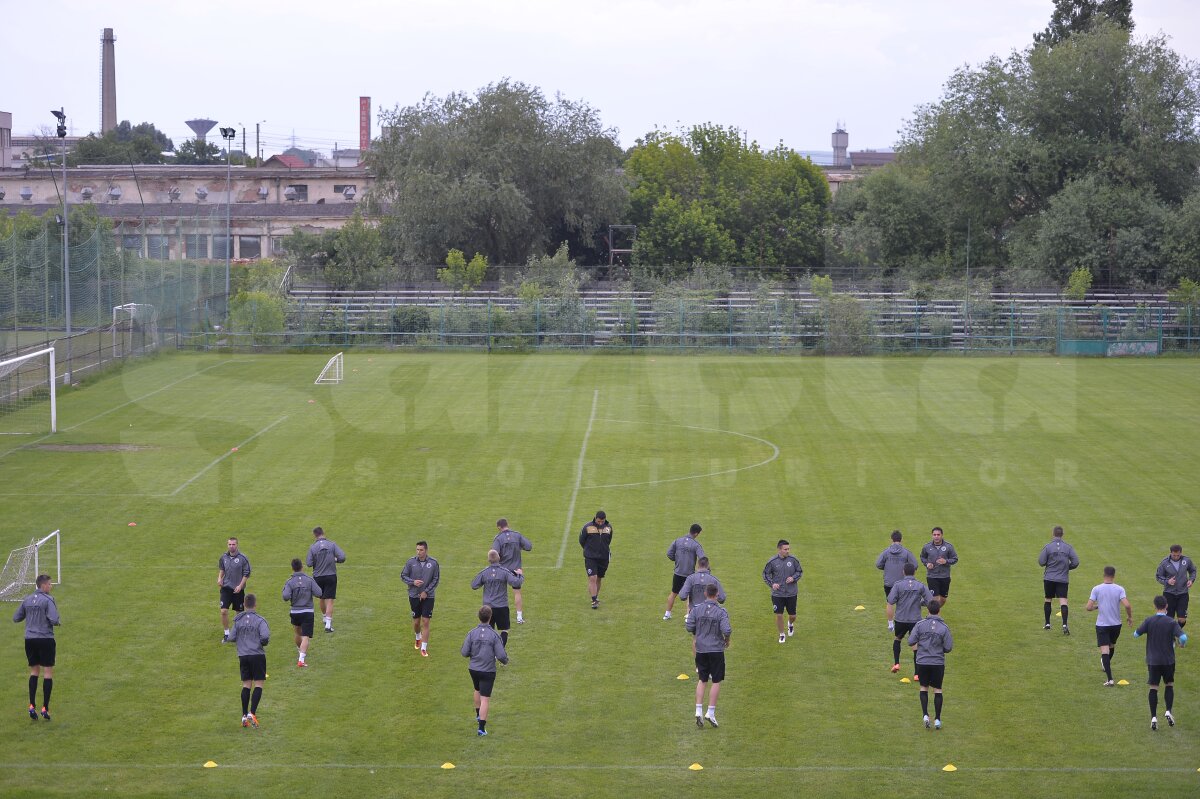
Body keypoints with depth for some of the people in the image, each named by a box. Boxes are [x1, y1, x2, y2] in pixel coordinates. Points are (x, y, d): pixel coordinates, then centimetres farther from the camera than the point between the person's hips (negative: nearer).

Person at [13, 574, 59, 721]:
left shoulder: (27, 600, 8)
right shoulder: (48, 600, -11)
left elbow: (16, 618, 13)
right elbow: (54, 620, -20)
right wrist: (59, 622, 2)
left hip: (29, 639, 5)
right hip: (45, 639, -5)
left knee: (34, 671, 16)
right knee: (48, 672, 3)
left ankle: (32, 706, 6)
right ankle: (45, 708, -1)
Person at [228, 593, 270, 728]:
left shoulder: (238, 620, 5)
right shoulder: (259, 620, -8)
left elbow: (231, 638, 4)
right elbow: (265, 636, -21)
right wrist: (264, 643, 0)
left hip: (243, 656, 4)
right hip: (257, 655, -4)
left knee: (246, 685, 10)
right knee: (258, 684, 0)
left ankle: (244, 716, 7)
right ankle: (252, 713, -14)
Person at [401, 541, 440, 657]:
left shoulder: (433, 563, -6)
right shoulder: (411, 562, -4)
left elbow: (436, 579, -1)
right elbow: (403, 575, 2)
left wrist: (426, 592, -10)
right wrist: (413, 582, -16)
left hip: (428, 596, -1)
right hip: (414, 596, 1)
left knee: (425, 622, -6)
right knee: (416, 621, 11)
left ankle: (424, 648, -2)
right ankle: (418, 638, 43)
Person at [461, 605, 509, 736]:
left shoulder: (472, 633, -9)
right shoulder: (494, 635, -16)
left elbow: (464, 653, -8)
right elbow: (501, 655, -16)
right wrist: (505, 660, 7)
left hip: (473, 669, 3)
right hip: (488, 671, -3)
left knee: (478, 691, 30)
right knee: (485, 699, 0)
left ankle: (478, 715, 48)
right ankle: (481, 728, -4)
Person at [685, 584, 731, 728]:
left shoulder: (696, 609, -4)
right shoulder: (721, 612, -11)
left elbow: (689, 627, -6)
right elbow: (726, 630, -19)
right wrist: (727, 640, 2)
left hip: (701, 649, 3)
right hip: (716, 649, -3)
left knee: (702, 680, 14)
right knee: (716, 681, 6)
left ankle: (698, 711, 6)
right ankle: (711, 713, 2)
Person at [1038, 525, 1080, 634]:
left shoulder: (1048, 547, -6)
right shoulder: (1068, 547, -2)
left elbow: (1041, 562, -7)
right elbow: (1075, 563, -3)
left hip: (1049, 578, 0)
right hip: (1063, 579, 0)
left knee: (1048, 600, 15)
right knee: (1063, 601, -5)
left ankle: (1047, 624, 21)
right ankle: (1064, 624, -21)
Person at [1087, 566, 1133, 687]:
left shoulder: (1096, 589, -8)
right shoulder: (1119, 589, -8)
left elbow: (1089, 607, -11)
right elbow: (1127, 605, -18)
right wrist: (1130, 617, 0)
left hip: (1102, 624, -2)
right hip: (1116, 624, 2)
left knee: (1104, 650, -5)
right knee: (1112, 646, 27)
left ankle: (1109, 679, -15)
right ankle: (1107, 664, 52)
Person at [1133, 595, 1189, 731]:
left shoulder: (1149, 621, -7)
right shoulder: (1172, 622, -10)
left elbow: (1135, 634, -2)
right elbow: (1183, 637, -20)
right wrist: (1182, 644, 3)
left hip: (1153, 660, 0)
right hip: (1168, 660, 0)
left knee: (1153, 687, 5)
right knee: (1170, 684, 18)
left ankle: (1154, 718, 0)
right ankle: (1168, 712, 3)